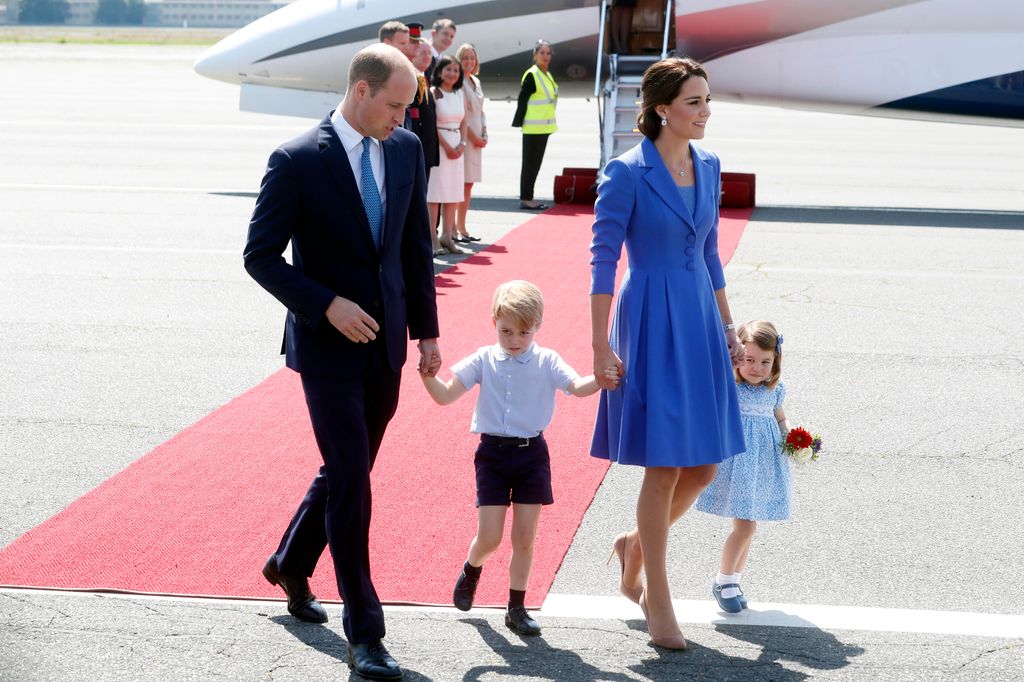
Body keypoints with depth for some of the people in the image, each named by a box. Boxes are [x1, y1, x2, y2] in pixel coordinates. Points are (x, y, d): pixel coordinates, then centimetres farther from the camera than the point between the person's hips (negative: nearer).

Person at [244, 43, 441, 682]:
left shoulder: (407, 149, 3)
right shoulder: (297, 160, -14)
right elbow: (261, 254, -10)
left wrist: (427, 330, 10)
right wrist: (328, 305, -20)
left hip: (386, 341, 6)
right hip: (328, 343, -6)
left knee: (347, 471, 17)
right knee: (351, 481, -7)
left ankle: (291, 564, 43)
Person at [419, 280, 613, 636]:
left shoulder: (546, 361, -1)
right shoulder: (484, 360, 1)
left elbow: (577, 386, -18)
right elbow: (445, 395, -1)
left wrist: (599, 380, -38)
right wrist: (427, 375, -20)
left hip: (532, 453, 0)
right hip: (493, 452, 0)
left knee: (524, 537, 4)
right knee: (489, 537, -2)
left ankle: (517, 608, 16)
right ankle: (470, 571, 32)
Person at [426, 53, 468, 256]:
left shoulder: (460, 94, 12)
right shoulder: (433, 93, -7)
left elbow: (463, 122, 13)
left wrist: (462, 144, -2)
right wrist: (446, 146, -14)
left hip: (456, 146, 6)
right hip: (437, 144, -6)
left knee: (453, 192, 6)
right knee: (434, 192, -6)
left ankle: (447, 235, 11)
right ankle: (432, 239, -6)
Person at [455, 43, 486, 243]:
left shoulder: (476, 82, 16)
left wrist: (484, 134, 7)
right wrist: (472, 136, -14)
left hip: (476, 138, 8)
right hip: (462, 137, -8)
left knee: (468, 185, 9)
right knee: (458, 184, -9)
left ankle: (461, 228, 13)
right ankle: (452, 229, -9)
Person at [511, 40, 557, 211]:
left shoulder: (546, 75, 13)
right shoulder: (531, 76, -13)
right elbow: (522, 100, -14)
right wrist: (519, 123, -17)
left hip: (543, 127, 9)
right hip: (533, 128, -9)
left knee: (535, 163, 12)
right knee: (530, 163, -4)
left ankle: (528, 198, 18)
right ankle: (525, 199, 0)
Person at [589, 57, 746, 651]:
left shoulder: (708, 167, 8)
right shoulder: (628, 173, -11)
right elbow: (604, 261, -10)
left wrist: (728, 329, 17)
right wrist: (602, 348, -13)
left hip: (700, 322, 7)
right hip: (651, 324, -6)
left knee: (703, 467, 7)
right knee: (665, 467, -3)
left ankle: (636, 544, 33)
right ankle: (657, 601, 11)